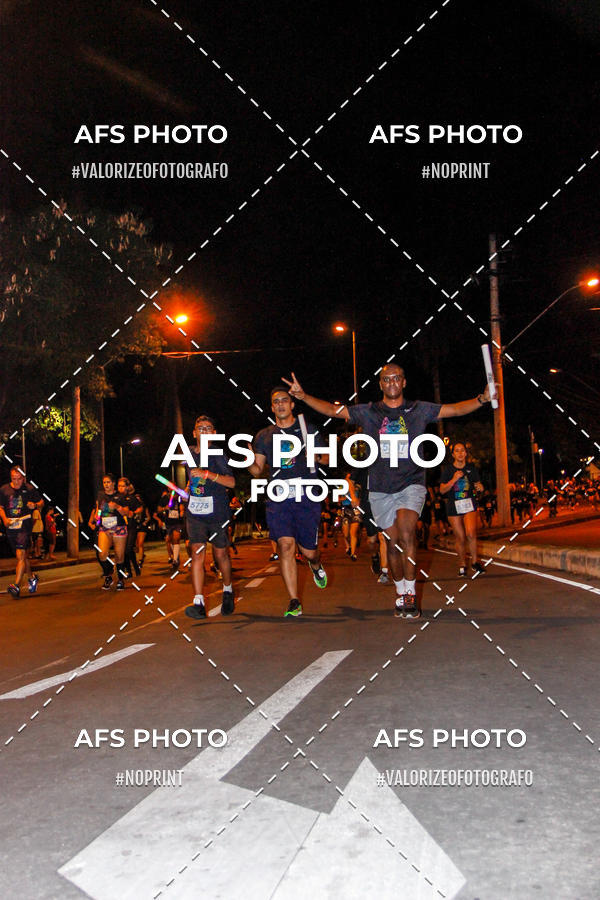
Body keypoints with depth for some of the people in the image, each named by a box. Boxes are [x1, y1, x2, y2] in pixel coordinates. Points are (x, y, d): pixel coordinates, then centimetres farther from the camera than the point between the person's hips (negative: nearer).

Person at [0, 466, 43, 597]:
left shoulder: (30, 489, 0)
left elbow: (41, 502, 10)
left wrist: (35, 505, -12)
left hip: (25, 526, -4)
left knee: (20, 555, -14)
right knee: (23, 556, 15)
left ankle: (16, 586, -15)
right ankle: (31, 577, 37)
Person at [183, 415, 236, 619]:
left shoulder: (217, 454, -7)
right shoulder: (189, 453, 9)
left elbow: (231, 482, -20)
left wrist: (206, 474, -27)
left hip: (217, 512, -3)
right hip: (195, 512, 3)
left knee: (220, 554, 8)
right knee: (197, 552, -10)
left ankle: (227, 591, 34)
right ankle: (199, 603, -14)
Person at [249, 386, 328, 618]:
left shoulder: (307, 429, 10)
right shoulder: (264, 436, 15)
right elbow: (257, 470, 13)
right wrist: (249, 462, -9)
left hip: (306, 496, -1)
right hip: (278, 498, 1)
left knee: (308, 551, 1)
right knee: (285, 545, -14)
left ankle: (316, 565, 41)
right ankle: (294, 602, -6)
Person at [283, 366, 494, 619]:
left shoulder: (419, 409, 9)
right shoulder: (368, 412, 10)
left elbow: (456, 409, 4)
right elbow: (332, 410, 7)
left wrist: (481, 399, -12)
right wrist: (304, 396, -5)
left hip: (411, 484, -2)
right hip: (381, 488, 2)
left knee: (406, 531, -23)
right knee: (393, 541, 6)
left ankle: (410, 594, -14)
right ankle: (401, 595, 23)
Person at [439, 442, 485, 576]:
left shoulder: (472, 468, 6)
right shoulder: (448, 469, 0)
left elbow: (478, 485, 16)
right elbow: (442, 490, -3)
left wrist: (479, 487, -8)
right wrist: (454, 479, -16)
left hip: (469, 504, 0)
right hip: (454, 506, 0)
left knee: (471, 533, -19)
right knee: (460, 538, 2)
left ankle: (474, 561, -1)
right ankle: (462, 564, 20)